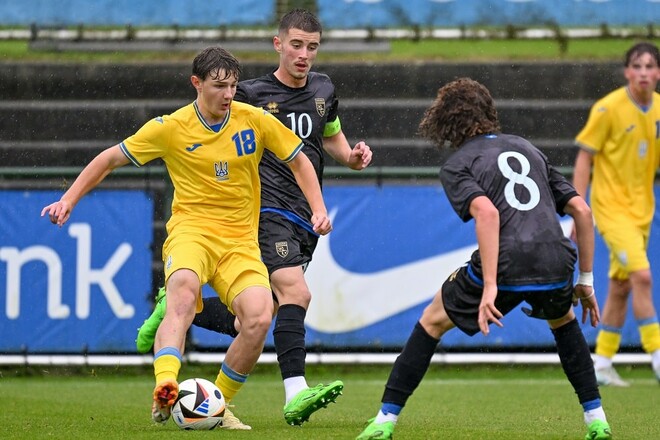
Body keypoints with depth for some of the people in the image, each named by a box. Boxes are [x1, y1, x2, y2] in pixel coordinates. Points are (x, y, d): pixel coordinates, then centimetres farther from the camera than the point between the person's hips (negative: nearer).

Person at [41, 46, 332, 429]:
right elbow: (110, 159, 7)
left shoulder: (256, 120, 1)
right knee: (184, 291, -37)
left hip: (241, 240, 3)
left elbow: (298, 160, 15)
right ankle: (165, 390, -55)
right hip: (191, 230, -2)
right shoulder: (170, 128, -3)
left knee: (259, 319, -22)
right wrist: (68, 200, 2)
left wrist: (319, 209, 3)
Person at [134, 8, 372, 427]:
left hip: (303, 221, 7)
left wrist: (351, 156, 10)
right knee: (296, 293, -26)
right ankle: (296, 396, -33)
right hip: (267, 211, -7)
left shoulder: (323, 90, 14)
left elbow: (332, 135, 32)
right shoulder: (252, 95, -2)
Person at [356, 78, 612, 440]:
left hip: (504, 267, -4)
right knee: (563, 320, 38)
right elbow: (581, 210, 20)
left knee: (432, 321, 20)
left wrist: (490, 286, -19)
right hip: (556, 266, 4)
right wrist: (585, 281, 26)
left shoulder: (456, 166, 9)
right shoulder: (527, 149, 26)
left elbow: (487, 212, -13)